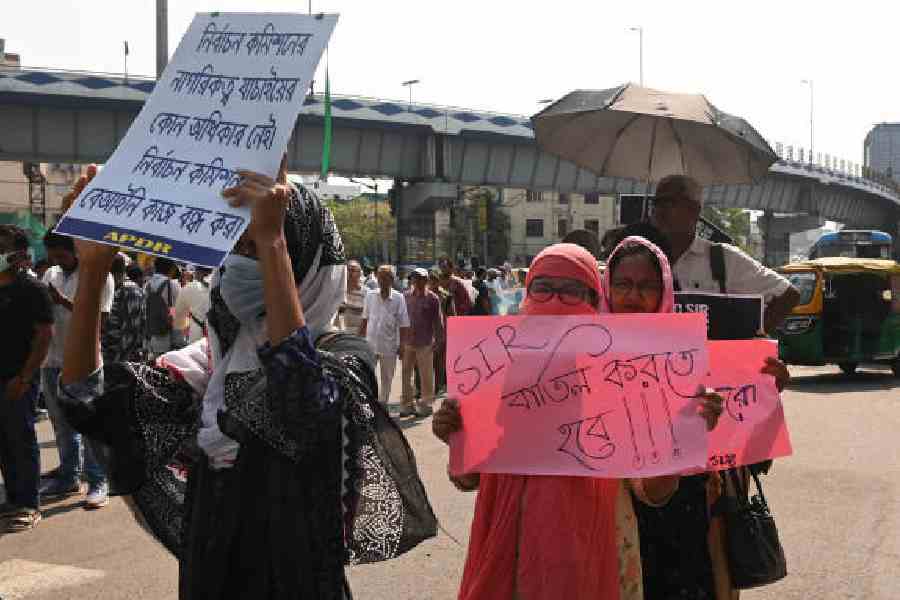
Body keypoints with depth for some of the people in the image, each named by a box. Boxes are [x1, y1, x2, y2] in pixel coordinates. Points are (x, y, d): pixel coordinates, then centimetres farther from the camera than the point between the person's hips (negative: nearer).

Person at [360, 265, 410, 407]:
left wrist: (402, 345, -7)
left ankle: (383, 404, 26)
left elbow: (404, 325, -5)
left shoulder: (398, 298, -7)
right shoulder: (370, 296, 0)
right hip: (370, 343, 1)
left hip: (390, 345, -1)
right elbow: (364, 320, 10)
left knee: (387, 379, 12)